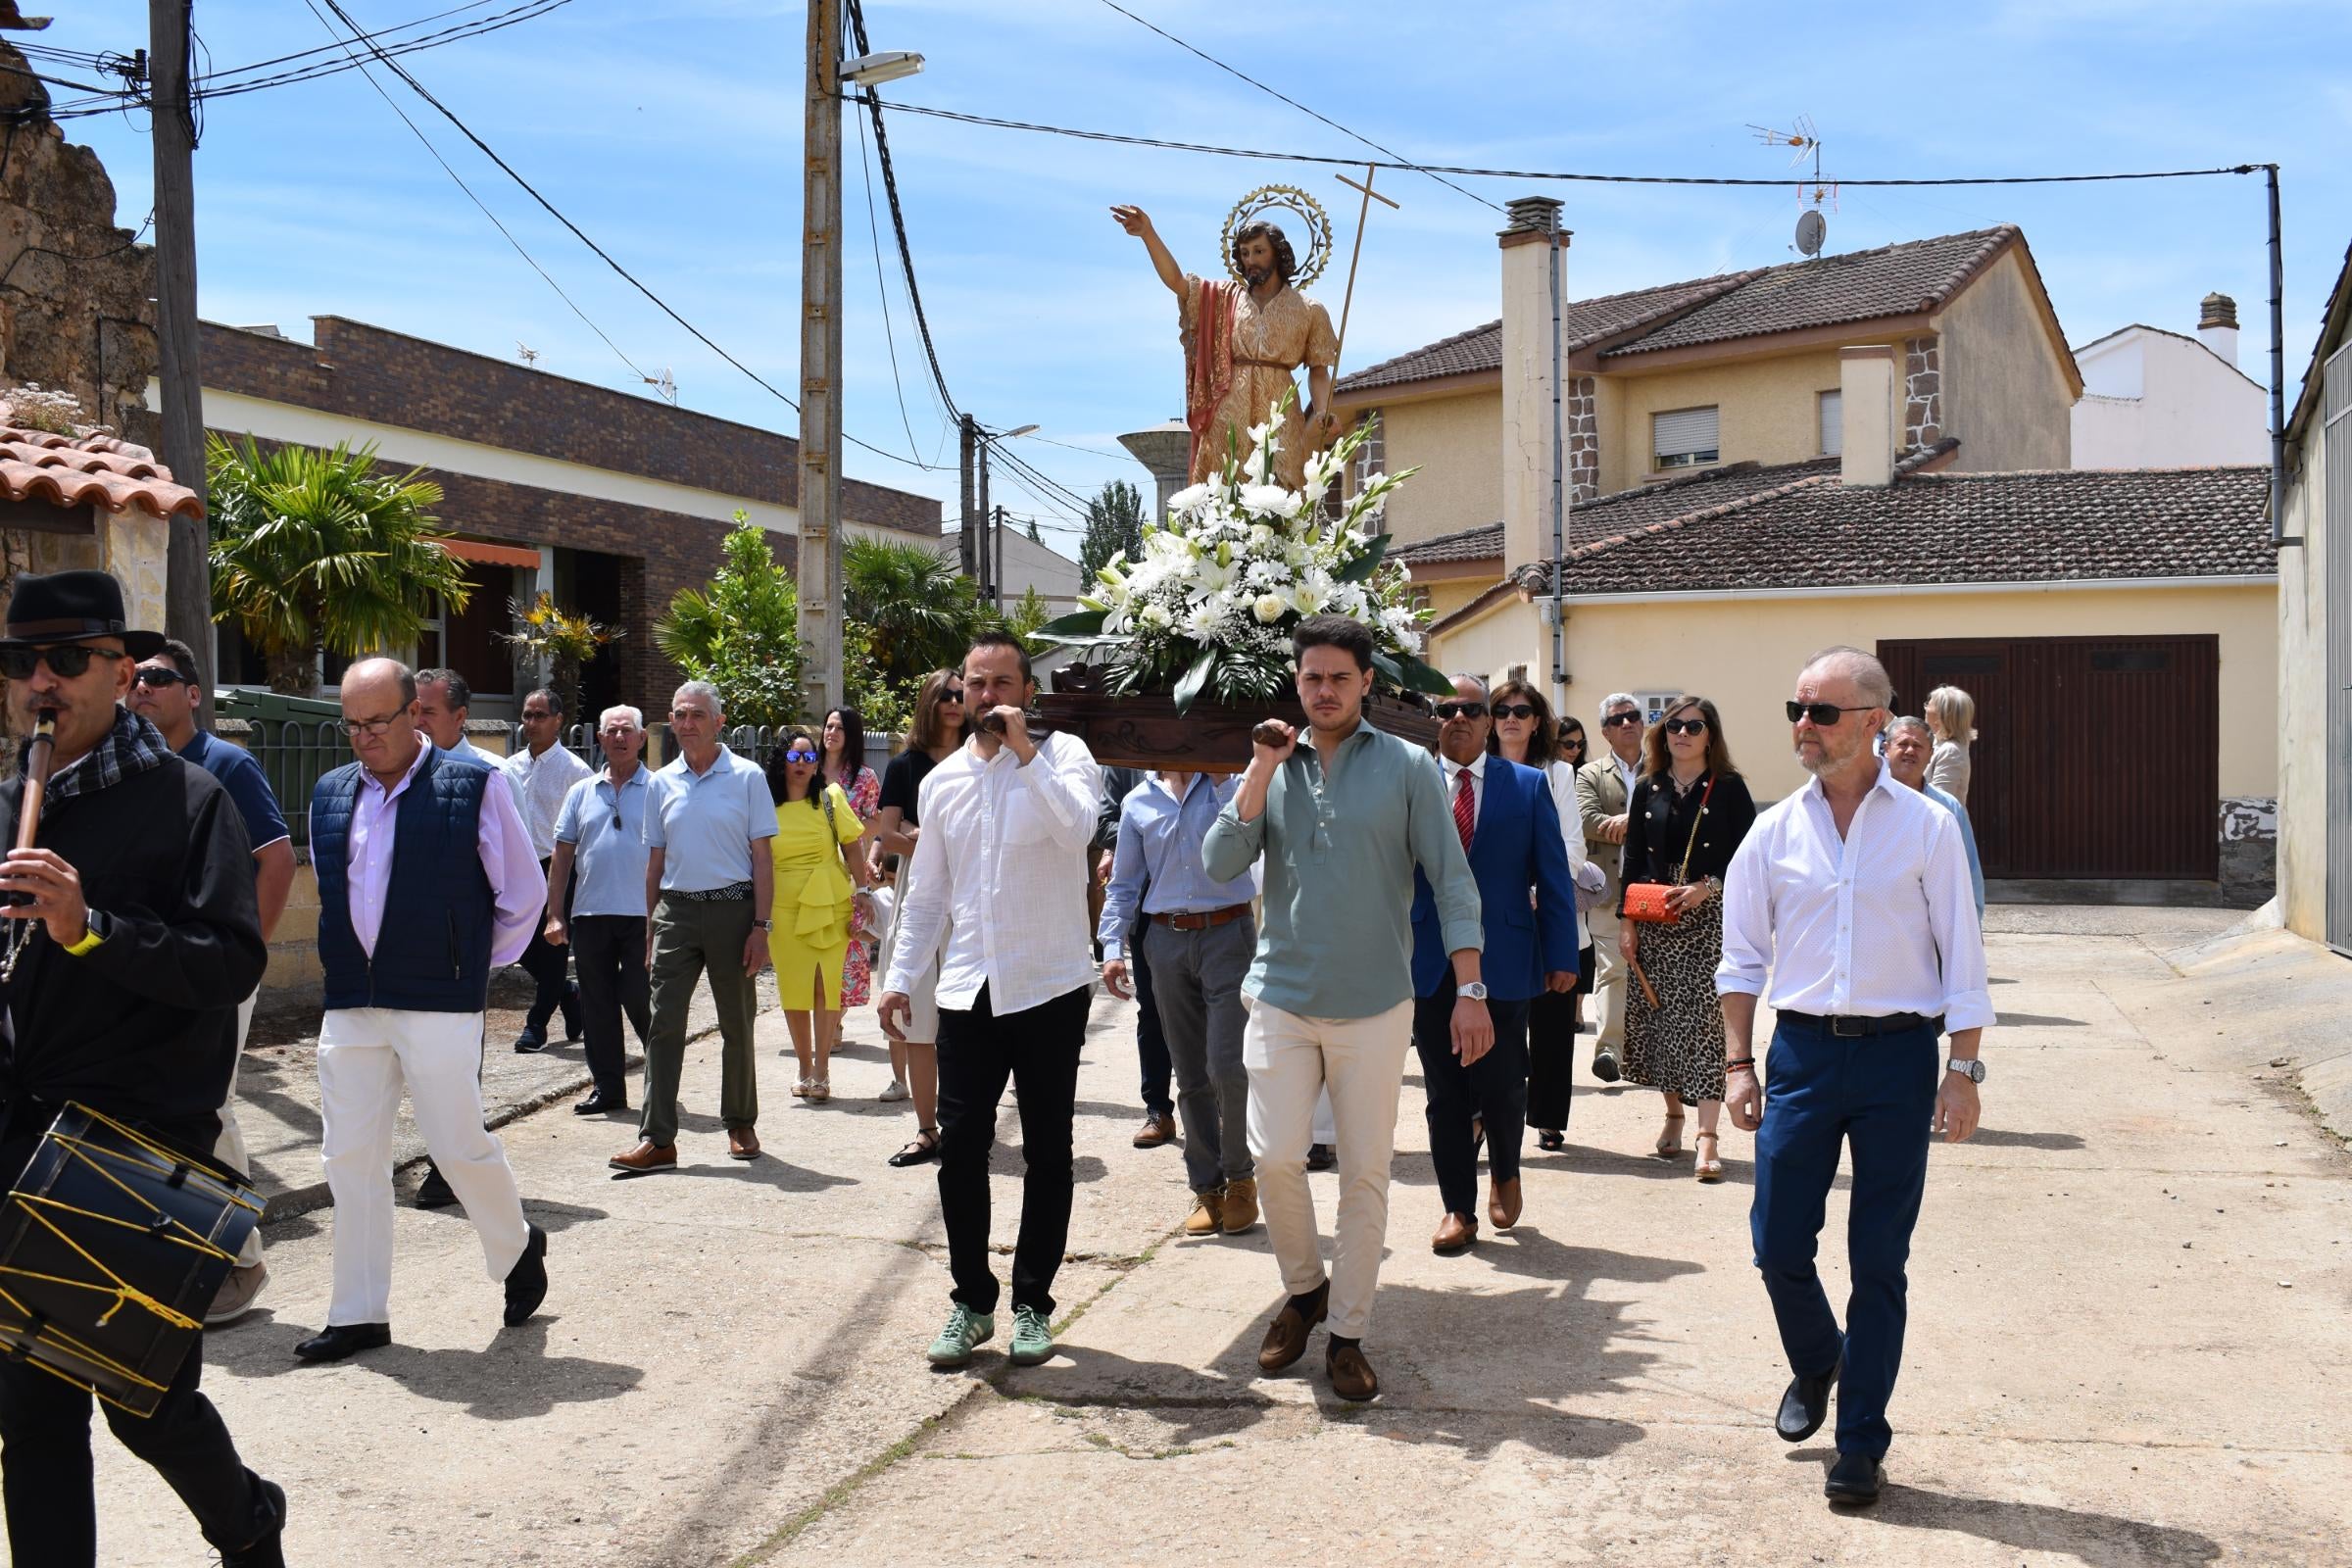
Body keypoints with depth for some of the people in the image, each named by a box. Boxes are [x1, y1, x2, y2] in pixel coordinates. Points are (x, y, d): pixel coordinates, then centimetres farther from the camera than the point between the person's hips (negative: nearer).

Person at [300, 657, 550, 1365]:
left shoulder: (472, 789, -6)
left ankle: (517, 1248, 27)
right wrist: (349, 963, 15)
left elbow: (525, 894, 1)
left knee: (460, 1146, -1)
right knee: (350, 1155, 7)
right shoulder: (330, 794, 10)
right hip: (349, 1005, 5)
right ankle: (359, 1314, 17)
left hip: (438, 1004, -5)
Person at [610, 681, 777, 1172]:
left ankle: (741, 1125, 22)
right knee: (664, 1024, -4)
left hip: (731, 909, -2)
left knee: (737, 1025, 8)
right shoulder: (662, 784, 10)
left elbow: (761, 857, -1)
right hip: (675, 910, 3)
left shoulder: (747, 777, 0)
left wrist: (760, 926, -7)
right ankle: (657, 1139, -3)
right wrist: (650, 929, 11)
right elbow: (656, 861, 15)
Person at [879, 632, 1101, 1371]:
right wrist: (900, 976, 9)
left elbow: (1076, 829, -24)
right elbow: (925, 891, 15)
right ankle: (971, 1301, 18)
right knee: (959, 1149, 3)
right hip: (968, 990, 4)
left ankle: (1033, 1303, 19)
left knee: (1047, 1152, 6)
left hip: (1048, 986, -3)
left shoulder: (1063, 755, -3)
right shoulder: (943, 780, 10)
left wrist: (1024, 751, -21)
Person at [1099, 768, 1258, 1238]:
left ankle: (1240, 1179, 9)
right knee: (1190, 1075, 7)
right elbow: (1124, 883, 13)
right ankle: (1207, 1189, 17)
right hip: (1167, 940, 3)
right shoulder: (1137, 803, 11)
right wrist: (1112, 947, 4)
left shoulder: (1229, 782, 3)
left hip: (1227, 934, -3)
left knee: (1227, 1066, -9)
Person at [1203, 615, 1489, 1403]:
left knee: (1365, 1174, 4)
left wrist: (1470, 989, -10)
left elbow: (1452, 879, -3)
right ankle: (1303, 1288, 25)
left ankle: (1347, 1334, 17)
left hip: (1375, 1004, -2)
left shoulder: (1407, 766, -1)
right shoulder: (1272, 767, 7)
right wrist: (1261, 773, -10)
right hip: (1282, 995, 2)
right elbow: (1220, 863, -3)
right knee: (1274, 1156, -2)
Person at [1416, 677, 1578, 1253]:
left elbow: (1554, 876, 2)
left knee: (1502, 1086, 1)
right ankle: (1458, 1207, 20)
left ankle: (1504, 1172, 31)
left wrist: (1561, 956, -2)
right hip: (1430, 962, 1)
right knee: (1445, 1093, 6)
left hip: (1503, 961, -1)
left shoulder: (1528, 785, 3)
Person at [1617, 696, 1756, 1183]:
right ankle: (1674, 1115, 25)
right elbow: (1632, 860, 10)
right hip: (1654, 921, 4)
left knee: (1705, 1019, -10)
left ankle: (1707, 1135, -12)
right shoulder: (1648, 789, 9)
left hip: (1711, 919, -3)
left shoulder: (1729, 788, 1)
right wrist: (1625, 920, 3)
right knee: (1658, 1017, 7)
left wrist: (1707, 888, -16)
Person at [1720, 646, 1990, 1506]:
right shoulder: (1774, 832, 6)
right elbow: (1742, 957, 10)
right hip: (1802, 1050, 2)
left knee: (1878, 1261, 3)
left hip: (1898, 1054, -2)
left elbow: (1961, 958, 0)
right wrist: (1739, 1064, 4)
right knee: (1778, 1246, 4)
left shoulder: (1928, 827, -1)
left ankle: (1861, 1442, 17)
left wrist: (1963, 1069, -5)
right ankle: (1816, 1364, 35)